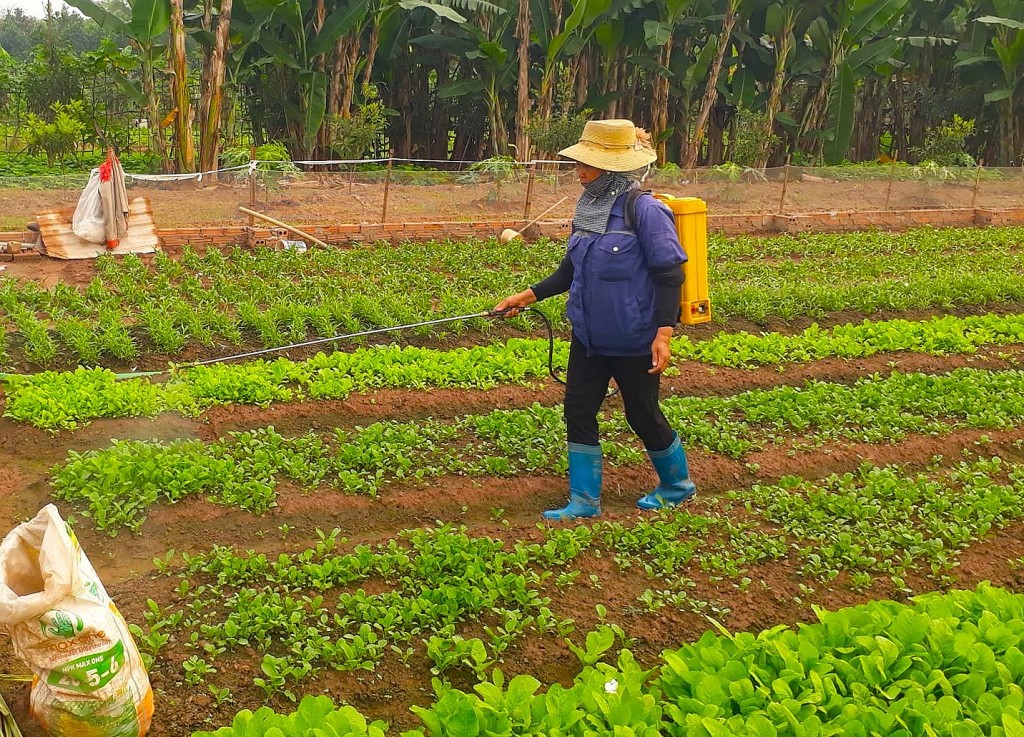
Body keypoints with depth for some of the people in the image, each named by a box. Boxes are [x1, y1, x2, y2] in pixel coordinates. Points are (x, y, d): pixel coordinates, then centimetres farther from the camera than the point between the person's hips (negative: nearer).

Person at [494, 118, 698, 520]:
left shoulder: (644, 210, -18)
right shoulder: (589, 207, 3)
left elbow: (670, 275, -17)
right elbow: (570, 271, 13)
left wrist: (663, 333, -22)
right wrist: (527, 296, 8)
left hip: (633, 340, -7)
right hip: (589, 336, 7)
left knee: (643, 415, 8)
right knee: (578, 411, 5)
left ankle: (677, 486, 32)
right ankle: (584, 501, 15)